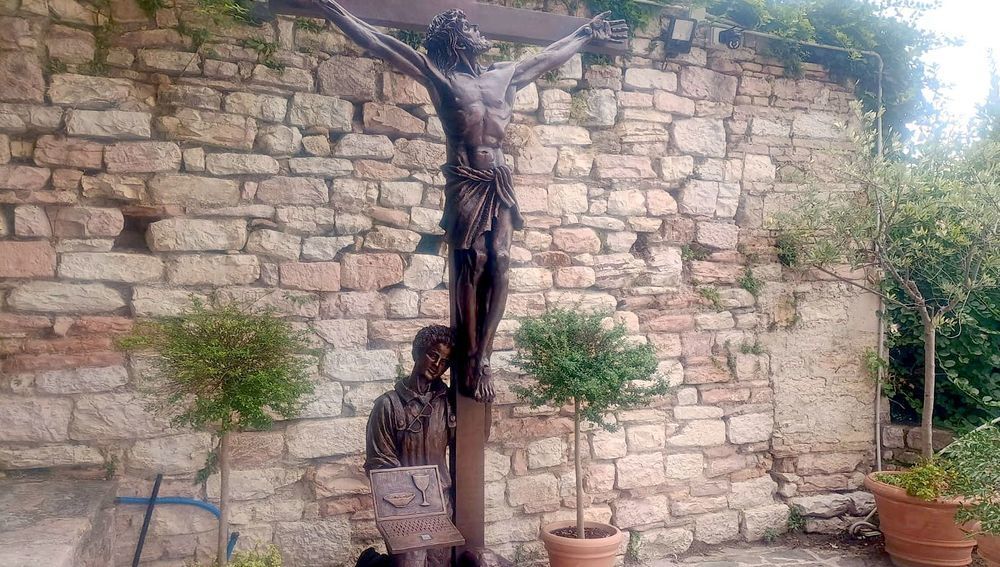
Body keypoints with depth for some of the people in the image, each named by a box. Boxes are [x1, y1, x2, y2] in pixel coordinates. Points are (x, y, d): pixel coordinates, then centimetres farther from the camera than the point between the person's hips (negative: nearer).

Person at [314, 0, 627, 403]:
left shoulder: (503, 76, 20)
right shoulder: (440, 76, 6)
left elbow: (548, 57, 34)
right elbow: (377, 43, 3)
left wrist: (586, 34, 44)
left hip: (500, 185, 5)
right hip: (465, 184, -5)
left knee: (498, 267, -5)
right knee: (469, 269, -7)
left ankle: (481, 358, 2)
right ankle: (468, 366, -1)